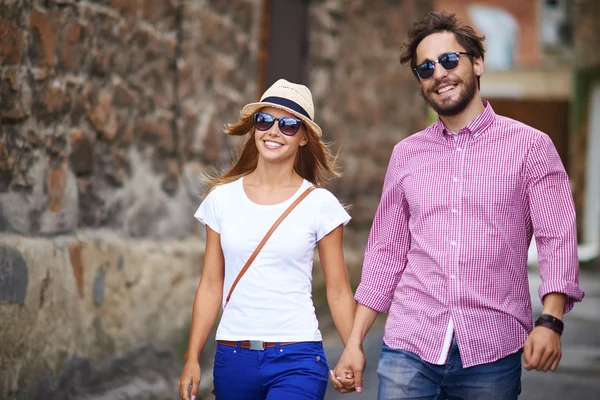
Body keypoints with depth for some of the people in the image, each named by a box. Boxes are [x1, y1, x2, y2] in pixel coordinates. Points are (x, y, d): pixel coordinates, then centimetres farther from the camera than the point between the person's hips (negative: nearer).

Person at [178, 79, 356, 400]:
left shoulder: (320, 204, -1)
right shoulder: (222, 198, 5)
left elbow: (338, 292, 1)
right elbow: (211, 286, 8)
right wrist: (192, 359, 4)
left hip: (297, 360, -3)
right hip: (232, 357, 3)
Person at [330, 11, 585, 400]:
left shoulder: (530, 146, 1)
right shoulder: (406, 154, 12)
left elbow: (558, 239, -6)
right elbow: (386, 253, 14)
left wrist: (550, 322, -21)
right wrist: (355, 342, 8)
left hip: (492, 354, -2)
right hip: (409, 349, 3)